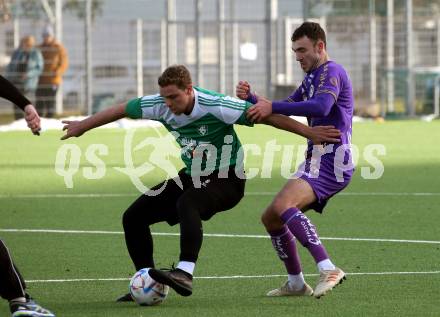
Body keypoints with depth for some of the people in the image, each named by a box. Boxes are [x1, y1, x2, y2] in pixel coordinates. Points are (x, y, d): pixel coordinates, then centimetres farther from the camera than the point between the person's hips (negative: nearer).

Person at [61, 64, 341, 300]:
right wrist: (83, 126, 18)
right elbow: (122, 110, 6)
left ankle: (185, 275, -50)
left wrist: (309, 132, -25)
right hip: (193, 176, 7)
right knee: (134, 217, -1)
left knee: (187, 204, -39)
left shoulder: (215, 107, -26)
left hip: (227, 179, -7)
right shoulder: (160, 106, -10)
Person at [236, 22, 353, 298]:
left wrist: (273, 107, -28)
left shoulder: (332, 72, -9)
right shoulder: (312, 79, 22)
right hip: (317, 161, 10)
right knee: (271, 218, 12)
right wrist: (251, 99, 5)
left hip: (331, 161, -10)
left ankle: (328, 269, -37)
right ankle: (296, 283, 21)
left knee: (282, 205, -30)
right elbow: (283, 112, 23)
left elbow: (321, 107, -29)